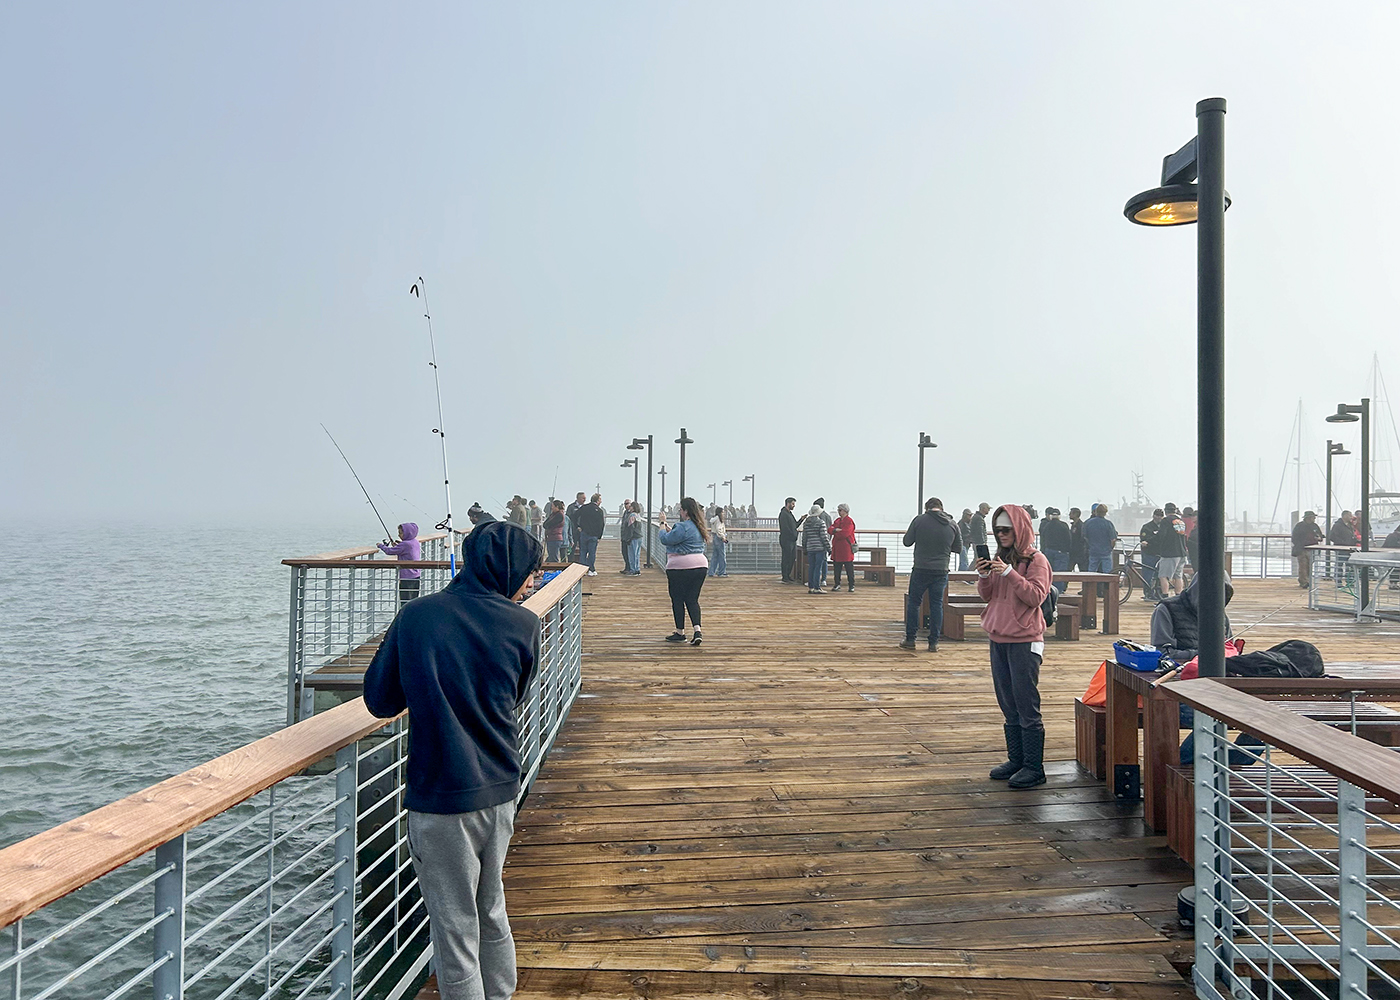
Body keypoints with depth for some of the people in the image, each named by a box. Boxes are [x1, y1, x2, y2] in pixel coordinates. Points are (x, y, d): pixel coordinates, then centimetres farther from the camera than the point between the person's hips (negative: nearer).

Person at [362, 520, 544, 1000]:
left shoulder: (415, 616, -7)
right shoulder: (523, 625, -5)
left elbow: (379, 700, 1)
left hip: (442, 797, -3)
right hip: (500, 788, 3)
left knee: (456, 927, 7)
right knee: (491, 911, 23)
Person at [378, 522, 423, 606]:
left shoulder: (405, 544, -18)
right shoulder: (416, 543, 8)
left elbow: (389, 551, -14)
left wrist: (381, 545, 4)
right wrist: (397, 546, 11)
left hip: (407, 578, -8)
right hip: (417, 577, 8)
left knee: (405, 602, -3)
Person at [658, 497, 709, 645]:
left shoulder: (683, 527, -16)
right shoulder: (698, 526, 13)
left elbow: (666, 539, -13)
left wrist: (662, 524, 0)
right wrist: (668, 528, 17)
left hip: (680, 567, -8)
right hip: (700, 565, 8)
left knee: (677, 599, 6)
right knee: (692, 599, 9)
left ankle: (680, 632, 13)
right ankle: (697, 629, -7)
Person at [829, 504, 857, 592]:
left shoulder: (849, 521, -11)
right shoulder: (837, 520, 14)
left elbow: (844, 533, -22)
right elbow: (830, 529, 4)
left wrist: (835, 532, -5)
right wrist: (836, 530, -17)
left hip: (846, 548, -7)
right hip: (837, 548, 7)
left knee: (849, 568, -1)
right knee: (837, 567, 10)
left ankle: (851, 586, 4)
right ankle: (837, 584, 19)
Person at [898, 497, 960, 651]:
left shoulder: (919, 520, -6)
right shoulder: (952, 524, 3)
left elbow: (907, 542, 0)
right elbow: (958, 547, 11)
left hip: (921, 569, -2)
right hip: (941, 571, 2)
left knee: (913, 603, 9)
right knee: (937, 605, 8)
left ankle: (910, 639, 11)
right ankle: (933, 642, 9)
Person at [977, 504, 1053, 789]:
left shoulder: (1036, 560, -7)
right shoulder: (999, 558, 12)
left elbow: (1036, 596, -17)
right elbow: (986, 595, 13)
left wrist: (1010, 573, -24)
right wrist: (984, 576, -6)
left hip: (1024, 642, -7)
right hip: (998, 639, 7)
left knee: (1027, 707, -5)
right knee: (1008, 706, 13)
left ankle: (1034, 768, 0)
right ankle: (1016, 760, 22)